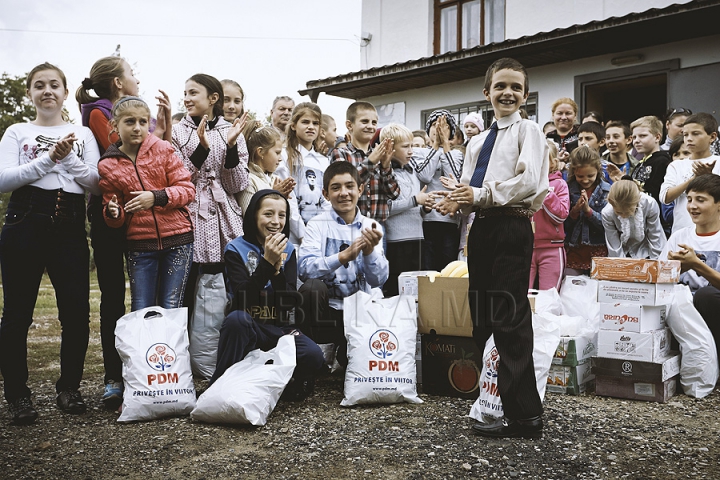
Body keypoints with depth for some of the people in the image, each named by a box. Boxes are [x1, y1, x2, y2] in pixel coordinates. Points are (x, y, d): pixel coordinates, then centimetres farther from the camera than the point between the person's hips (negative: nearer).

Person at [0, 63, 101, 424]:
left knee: (77, 310, -2)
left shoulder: (83, 135, 15)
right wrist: (48, 159, -10)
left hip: (70, 225, 1)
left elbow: (96, 184, 4)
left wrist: (69, 158, -8)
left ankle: (69, 388, 14)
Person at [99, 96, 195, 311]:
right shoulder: (108, 166, 3)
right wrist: (112, 213, -16)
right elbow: (116, 219, 8)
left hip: (177, 239, -1)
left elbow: (187, 189, -4)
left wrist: (156, 197, -20)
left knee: (171, 309, 4)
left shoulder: (163, 149, -1)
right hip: (139, 244, 2)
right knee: (141, 312, 4)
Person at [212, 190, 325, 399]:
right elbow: (244, 299, -18)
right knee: (237, 317, -38)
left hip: (278, 328, 3)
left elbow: (289, 301, -5)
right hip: (245, 327, -3)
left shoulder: (287, 250, 5)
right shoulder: (236, 249, -5)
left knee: (313, 356, -25)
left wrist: (277, 266, -19)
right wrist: (267, 262, -24)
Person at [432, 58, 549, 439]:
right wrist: (455, 201, -2)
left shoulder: (528, 131, 0)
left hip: (512, 226, -8)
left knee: (509, 318, -9)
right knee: (481, 315, 11)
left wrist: (481, 195, -14)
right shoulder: (477, 142, 21)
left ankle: (523, 414, -3)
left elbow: (528, 180, -13)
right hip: (481, 227, 8)